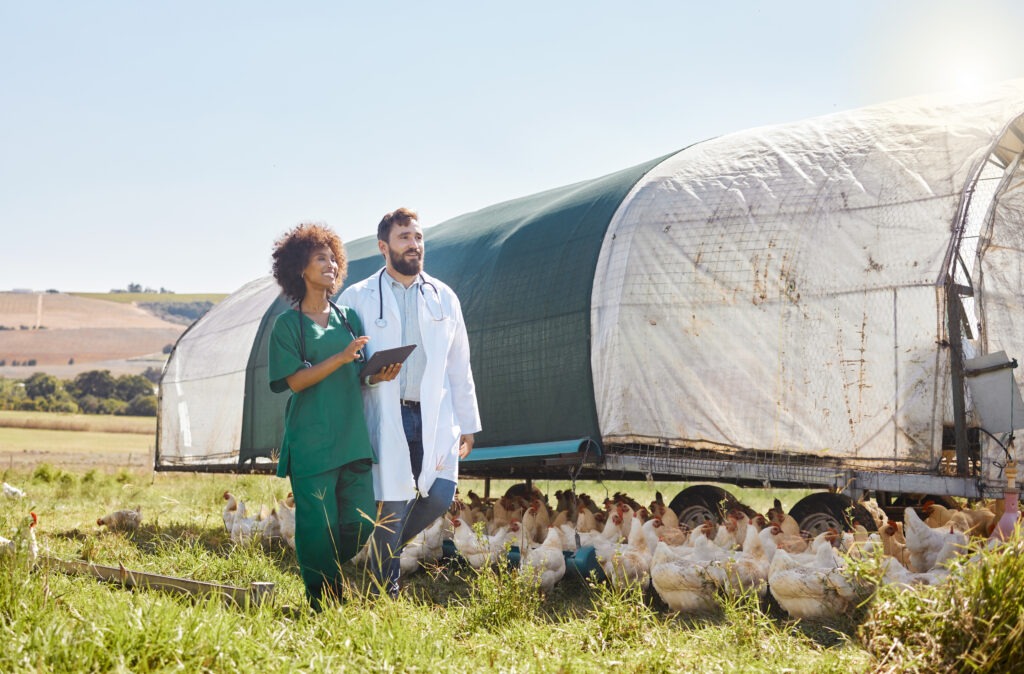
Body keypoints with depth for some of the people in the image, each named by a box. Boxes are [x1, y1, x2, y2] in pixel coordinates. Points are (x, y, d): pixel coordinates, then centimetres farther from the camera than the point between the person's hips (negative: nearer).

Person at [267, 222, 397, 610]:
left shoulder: (348, 318, 17)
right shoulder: (288, 324, 1)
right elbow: (295, 380, -8)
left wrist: (377, 374, -4)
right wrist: (340, 359, -17)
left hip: (354, 437, 5)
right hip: (312, 442, -5)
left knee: (360, 525, 3)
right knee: (319, 527, -5)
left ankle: (331, 577, 27)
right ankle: (322, 603, 8)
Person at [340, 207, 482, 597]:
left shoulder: (443, 298, 15)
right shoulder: (358, 298, 6)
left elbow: (460, 366, 16)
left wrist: (467, 423, 12)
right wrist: (371, 374, -13)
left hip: (434, 416, 3)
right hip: (386, 418, -3)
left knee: (441, 493, -9)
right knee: (392, 504, -5)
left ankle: (389, 547, 19)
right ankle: (386, 591, 10)